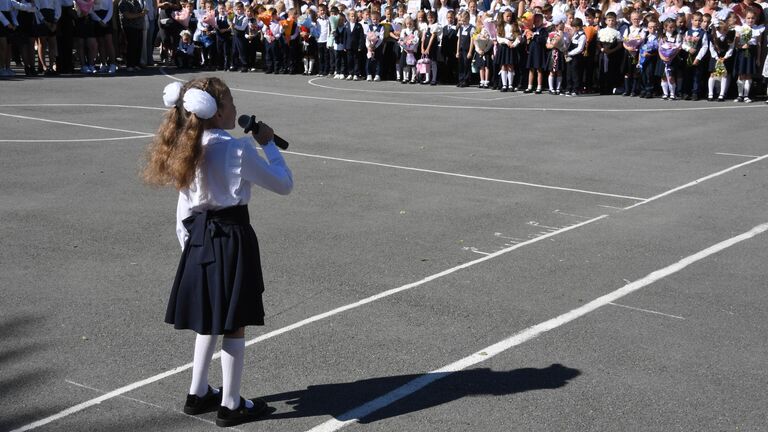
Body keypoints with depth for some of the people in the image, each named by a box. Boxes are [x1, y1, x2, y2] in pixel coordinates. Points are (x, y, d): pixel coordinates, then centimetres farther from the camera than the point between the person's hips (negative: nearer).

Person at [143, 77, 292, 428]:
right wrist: (269, 144, 1)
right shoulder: (237, 149, -17)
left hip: (200, 237, 7)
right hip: (232, 238, -7)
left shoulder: (187, 150, 4)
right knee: (234, 324, 4)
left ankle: (198, 394, 31)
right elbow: (284, 184, -9)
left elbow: (184, 205, 9)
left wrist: (187, 241, 18)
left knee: (210, 319, 21)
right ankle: (230, 405, 14)